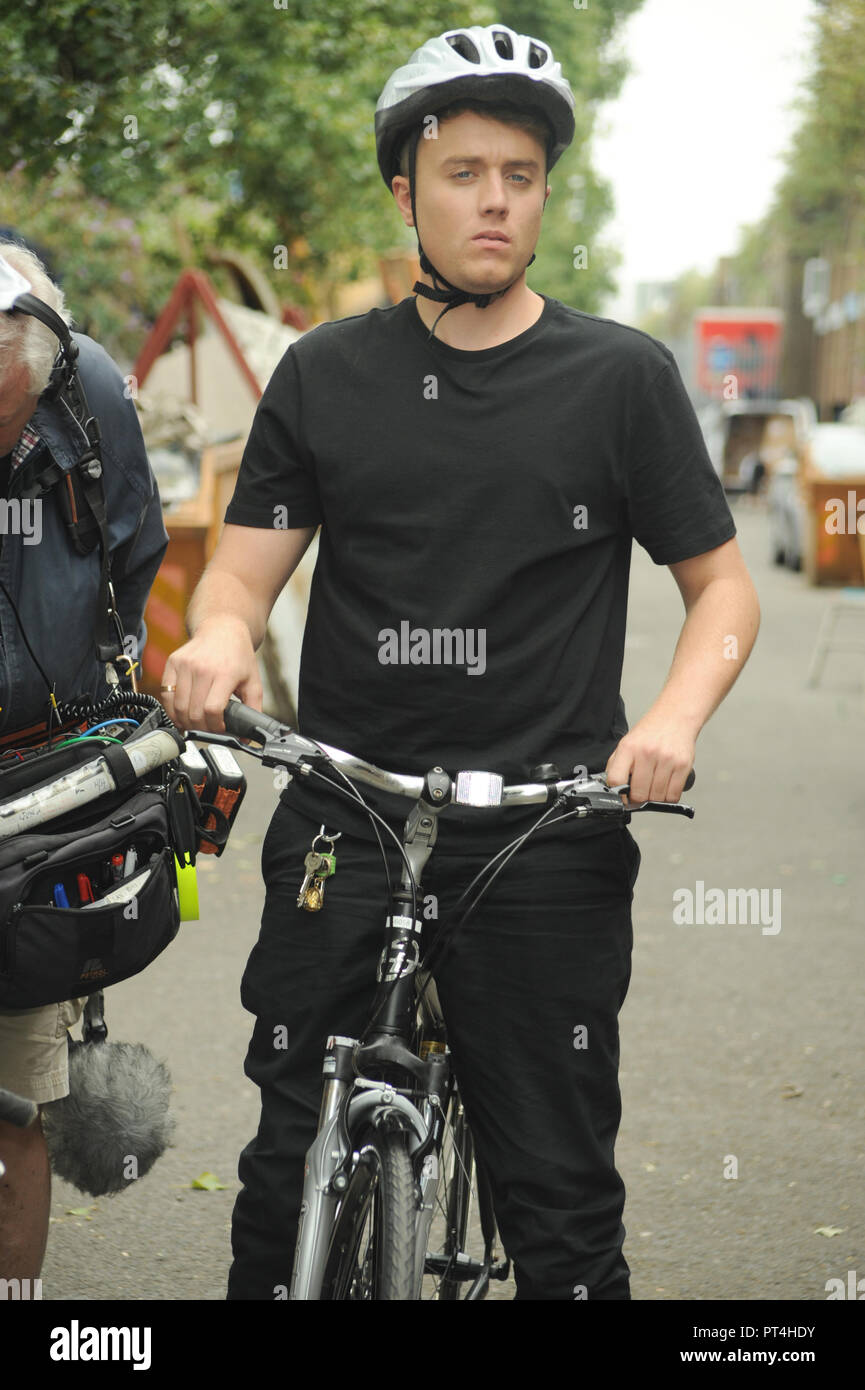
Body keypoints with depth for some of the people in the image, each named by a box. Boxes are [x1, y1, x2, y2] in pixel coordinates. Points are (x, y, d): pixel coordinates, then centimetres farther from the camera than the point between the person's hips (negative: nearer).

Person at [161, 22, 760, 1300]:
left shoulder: (621, 377, 3)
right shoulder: (325, 374, 9)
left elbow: (722, 584, 6)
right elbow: (246, 563, 7)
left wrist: (676, 715, -14)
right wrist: (219, 633, -18)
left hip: (545, 838, -1)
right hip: (343, 818, 2)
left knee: (560, 1196, 1)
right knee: (292, 1172, 3)